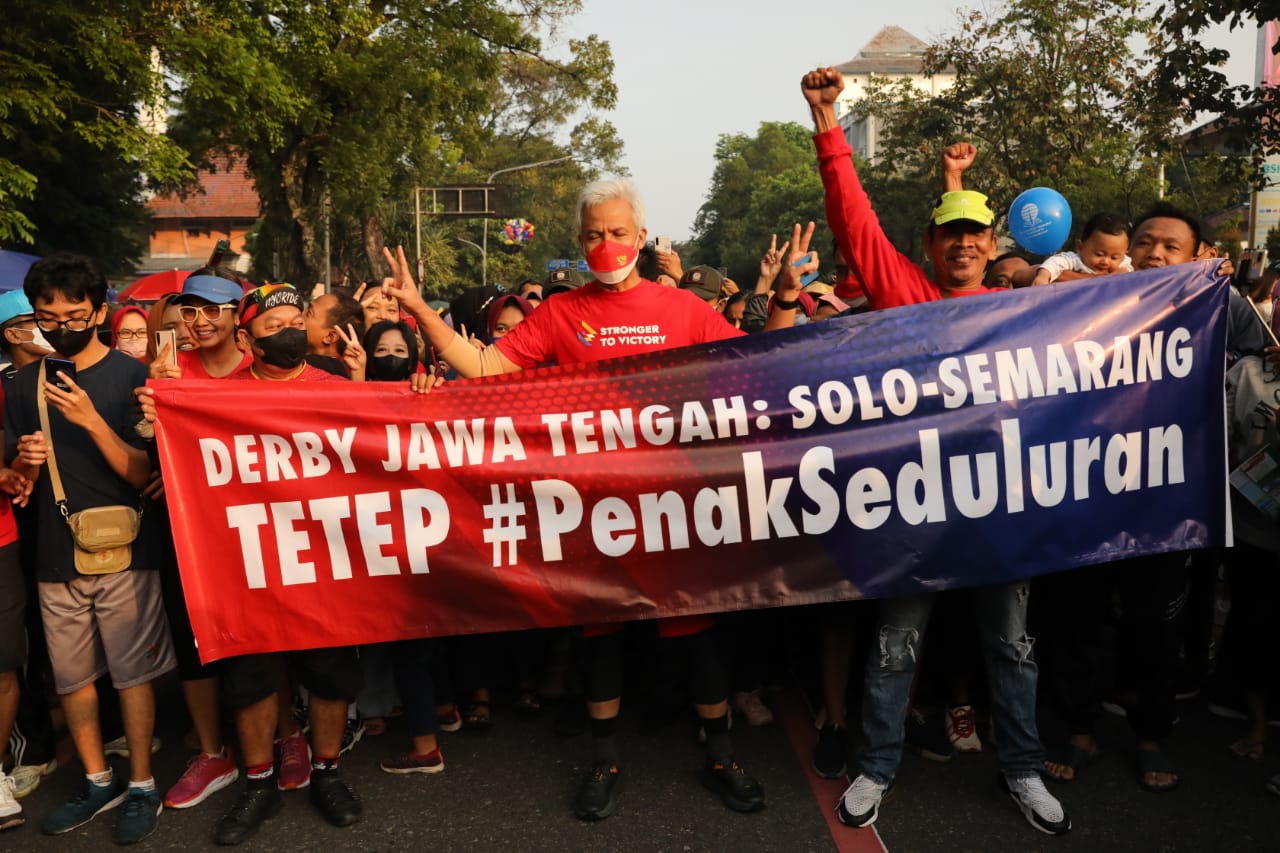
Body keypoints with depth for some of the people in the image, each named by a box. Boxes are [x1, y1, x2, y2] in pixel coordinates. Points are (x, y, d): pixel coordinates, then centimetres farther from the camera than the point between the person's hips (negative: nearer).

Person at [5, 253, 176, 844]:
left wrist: (91, 420, -25)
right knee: (71, 677, 13)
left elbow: (145, 474, -12)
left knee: (132, 672, 2)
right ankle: (98, 781, 30)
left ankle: (142, 786, 17)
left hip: (122, 552, -4)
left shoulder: (130, 376, -6)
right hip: (56, 554, 5)